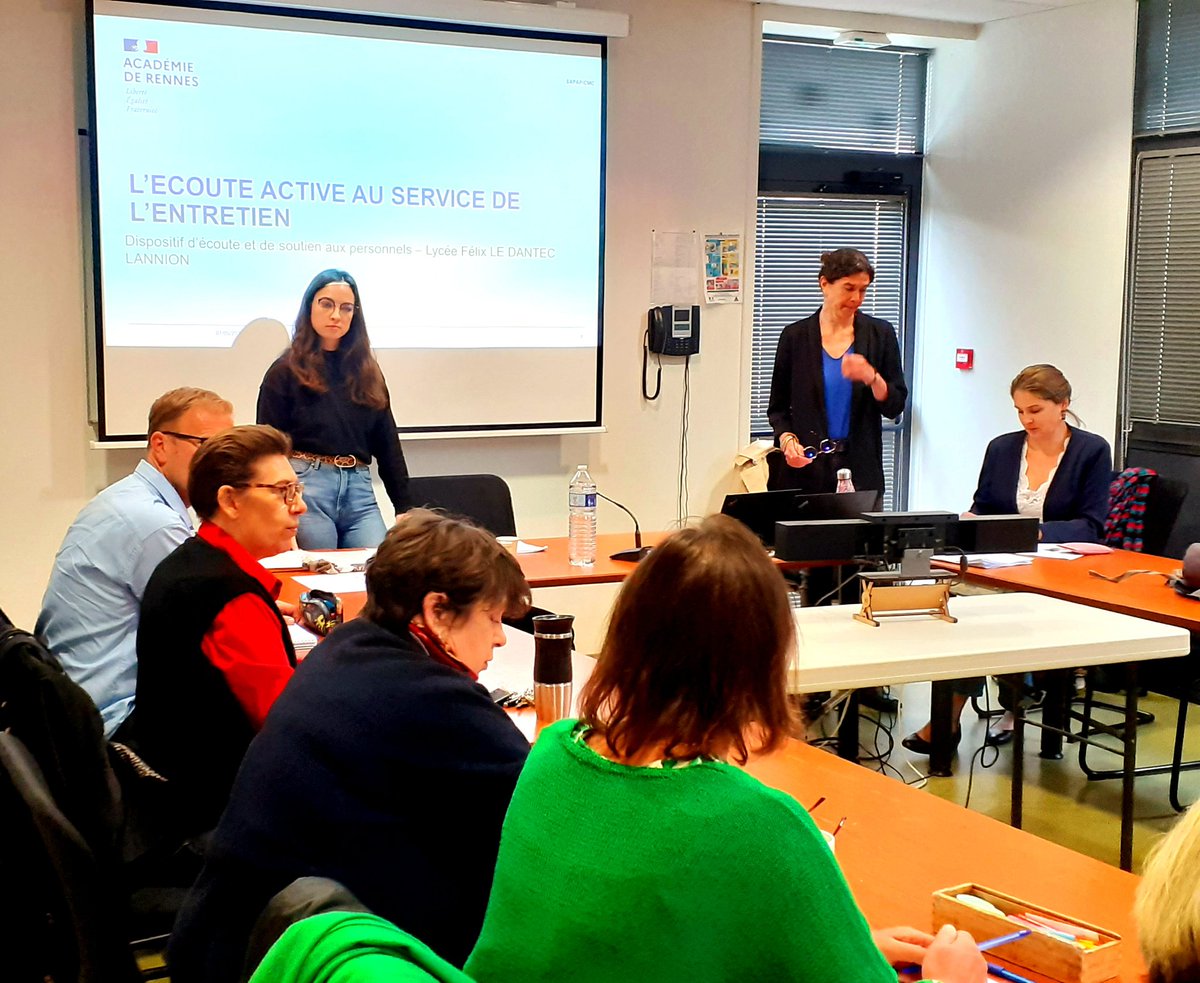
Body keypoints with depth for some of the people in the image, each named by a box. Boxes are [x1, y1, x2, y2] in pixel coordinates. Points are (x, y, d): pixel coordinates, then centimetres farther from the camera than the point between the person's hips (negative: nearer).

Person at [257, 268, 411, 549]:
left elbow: (387, 443, 14)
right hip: (305, 486, -3)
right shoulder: (286, 371, 3)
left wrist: (403, 507, 7)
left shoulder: (368, 372, 15)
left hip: (359, 489, 4)